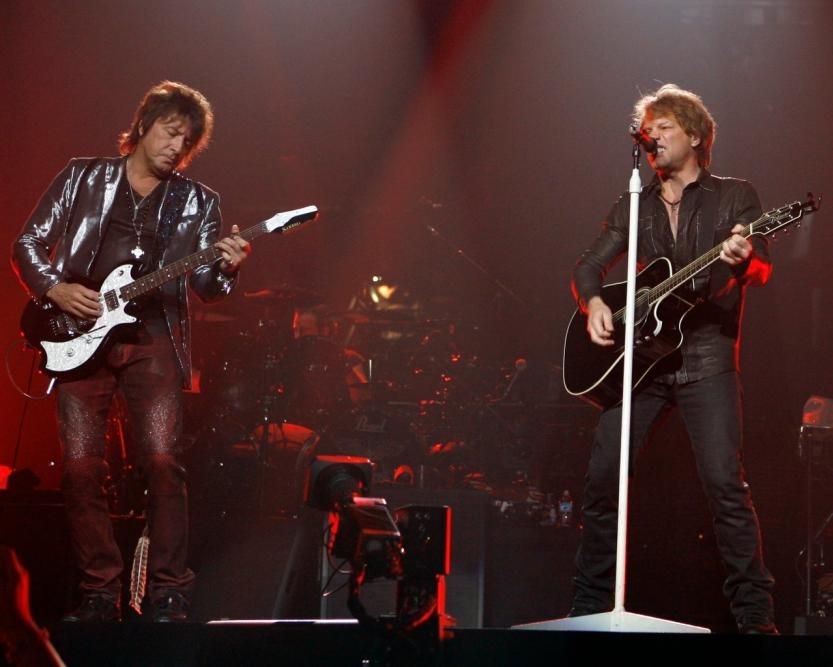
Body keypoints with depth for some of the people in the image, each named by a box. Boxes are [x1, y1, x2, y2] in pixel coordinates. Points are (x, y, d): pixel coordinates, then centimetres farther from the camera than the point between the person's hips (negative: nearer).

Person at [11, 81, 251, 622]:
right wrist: (55, 289, -7)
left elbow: (205, 285, 6)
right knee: (81, 466, -6)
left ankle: (169, 592, -5)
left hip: (152, 339, 0)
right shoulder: (84, 177, 11)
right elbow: (28, 245, 10)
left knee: (163, 460, -14)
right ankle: (100, 592, 5)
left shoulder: (196, 202, 13)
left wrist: (226, 267, -16)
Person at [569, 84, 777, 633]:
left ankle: (755, 614, -9)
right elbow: (588, 266, 15)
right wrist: (594, 303, -7)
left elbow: (762, 269, -4)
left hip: (706, 356, -4)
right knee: (603, 478, -2)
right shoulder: (633, 207, 17)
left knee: (725, 482, -15)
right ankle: (591, 605, 10)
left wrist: (741, 259, -28)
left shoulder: (734, 196, 7)